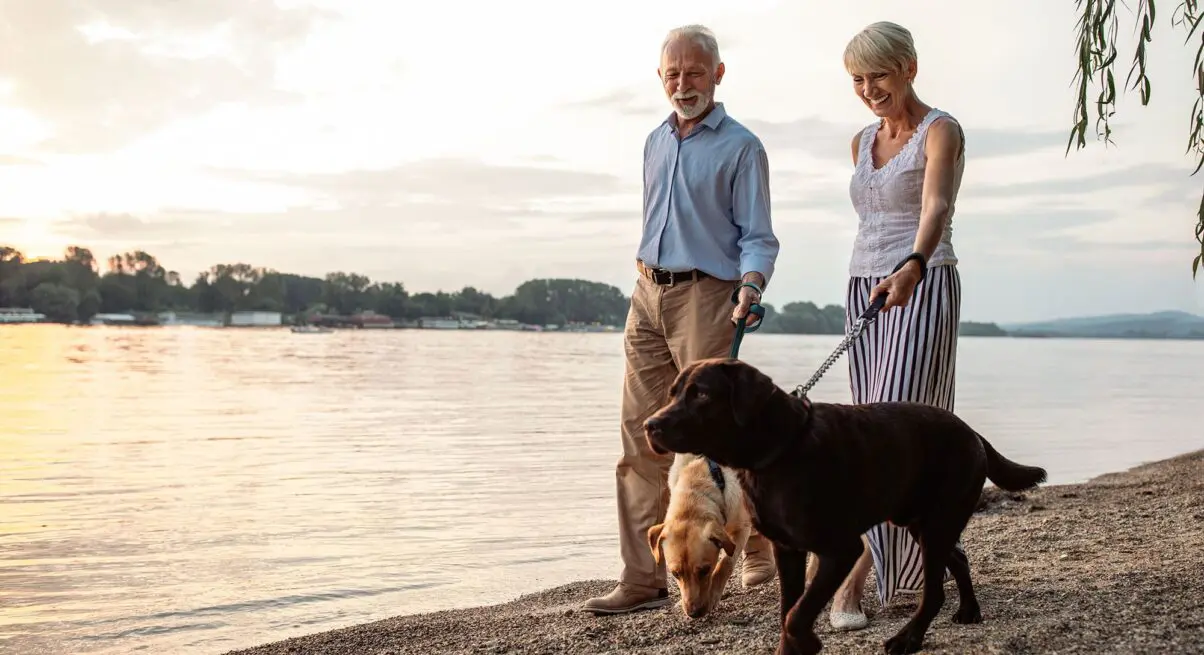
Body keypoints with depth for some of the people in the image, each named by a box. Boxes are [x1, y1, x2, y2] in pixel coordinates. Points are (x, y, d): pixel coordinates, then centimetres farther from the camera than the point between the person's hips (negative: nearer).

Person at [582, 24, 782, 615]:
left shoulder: (740, 147, -2)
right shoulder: (656, 143, 17)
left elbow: (758, 237, -6)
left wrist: (750, 289, -23)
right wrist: (645, 263, 17)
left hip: (706, 295, -6)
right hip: (648, 297, 6)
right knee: (640, 437, 1)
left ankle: (762, 545, 19)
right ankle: (643, 580, 3)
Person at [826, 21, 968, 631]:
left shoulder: (941, 132, -8)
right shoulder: (862, 142, 15)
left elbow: (935, 206, -27)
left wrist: (912, 267, -44)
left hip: (921, 292, -8)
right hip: (865, 291, 8)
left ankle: (851, 579, -21)